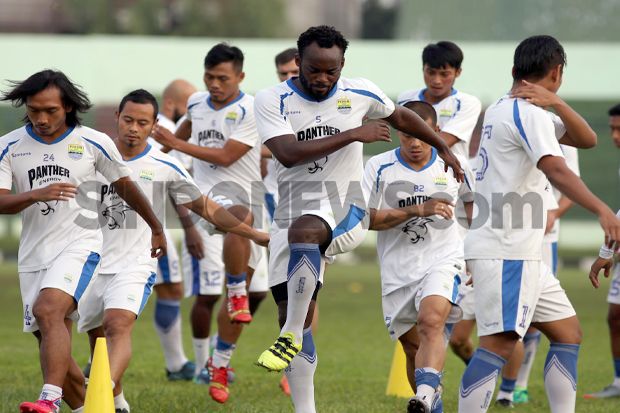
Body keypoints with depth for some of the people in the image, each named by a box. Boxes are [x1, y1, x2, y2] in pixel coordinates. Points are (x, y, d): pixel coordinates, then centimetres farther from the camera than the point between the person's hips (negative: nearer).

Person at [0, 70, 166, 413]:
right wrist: (36, 195, -26)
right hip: (33, 253, 4)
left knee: (48, 310, -29)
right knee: (51, 342, 6)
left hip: (78, 245, -4)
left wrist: (156, 228, 26)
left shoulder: (94, 143, -1)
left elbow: (125, 187, 14)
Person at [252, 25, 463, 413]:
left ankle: (292, 337, -35)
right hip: (292, 212, 2)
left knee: (302, 231, -38)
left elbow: (401, 117, 21)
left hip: (343, 207, -2)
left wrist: (444, 148, 28)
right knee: (291, 315, 0)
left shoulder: (361, 93, 1)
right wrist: (352, 135, -19)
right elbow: (288, 153, -20)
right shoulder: (272, 101, -5)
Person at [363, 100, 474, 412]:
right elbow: (366, 219, -10)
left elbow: (473, 202, 21)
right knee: (412, 347, 8)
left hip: (443, 261, -2)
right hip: (397, 272, 2)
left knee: (431, 320, -29)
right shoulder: (379, 167, -2)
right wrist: (417, 210, -19)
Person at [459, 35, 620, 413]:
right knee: (500, 342, -19)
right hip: (506, 250, -11)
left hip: (519, 252, 11)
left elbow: (587, 140, 16)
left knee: (568, 333, 14)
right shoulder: (528, 111, -11)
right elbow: (556, 170, -27)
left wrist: (556, 104, -2)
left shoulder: (505, 109, 18)